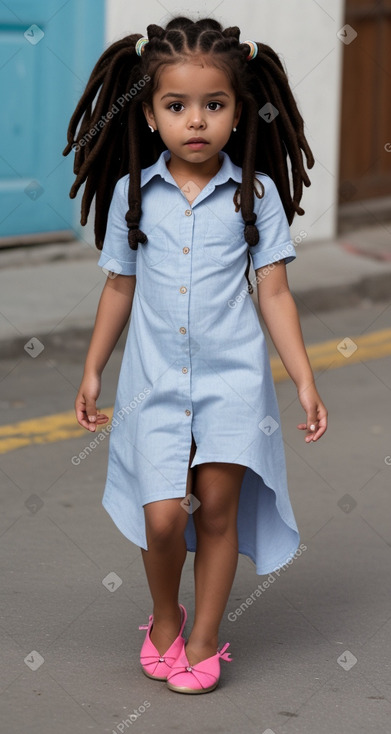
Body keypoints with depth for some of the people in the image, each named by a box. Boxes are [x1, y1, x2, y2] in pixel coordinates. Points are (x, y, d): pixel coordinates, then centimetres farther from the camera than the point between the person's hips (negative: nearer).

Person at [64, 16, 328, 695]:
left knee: (217, 509, 2)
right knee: (162, 518, -6)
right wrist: (92, 371, 14)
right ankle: (164, 618, 23)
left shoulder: (256, 193, -3)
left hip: (232, 379, -1)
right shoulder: (132, 193, 0)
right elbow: (120, 287, 10)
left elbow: (274, 293, -1)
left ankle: (203, 641, 19)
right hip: (154, 380, 1)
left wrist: (305, 381, -5)